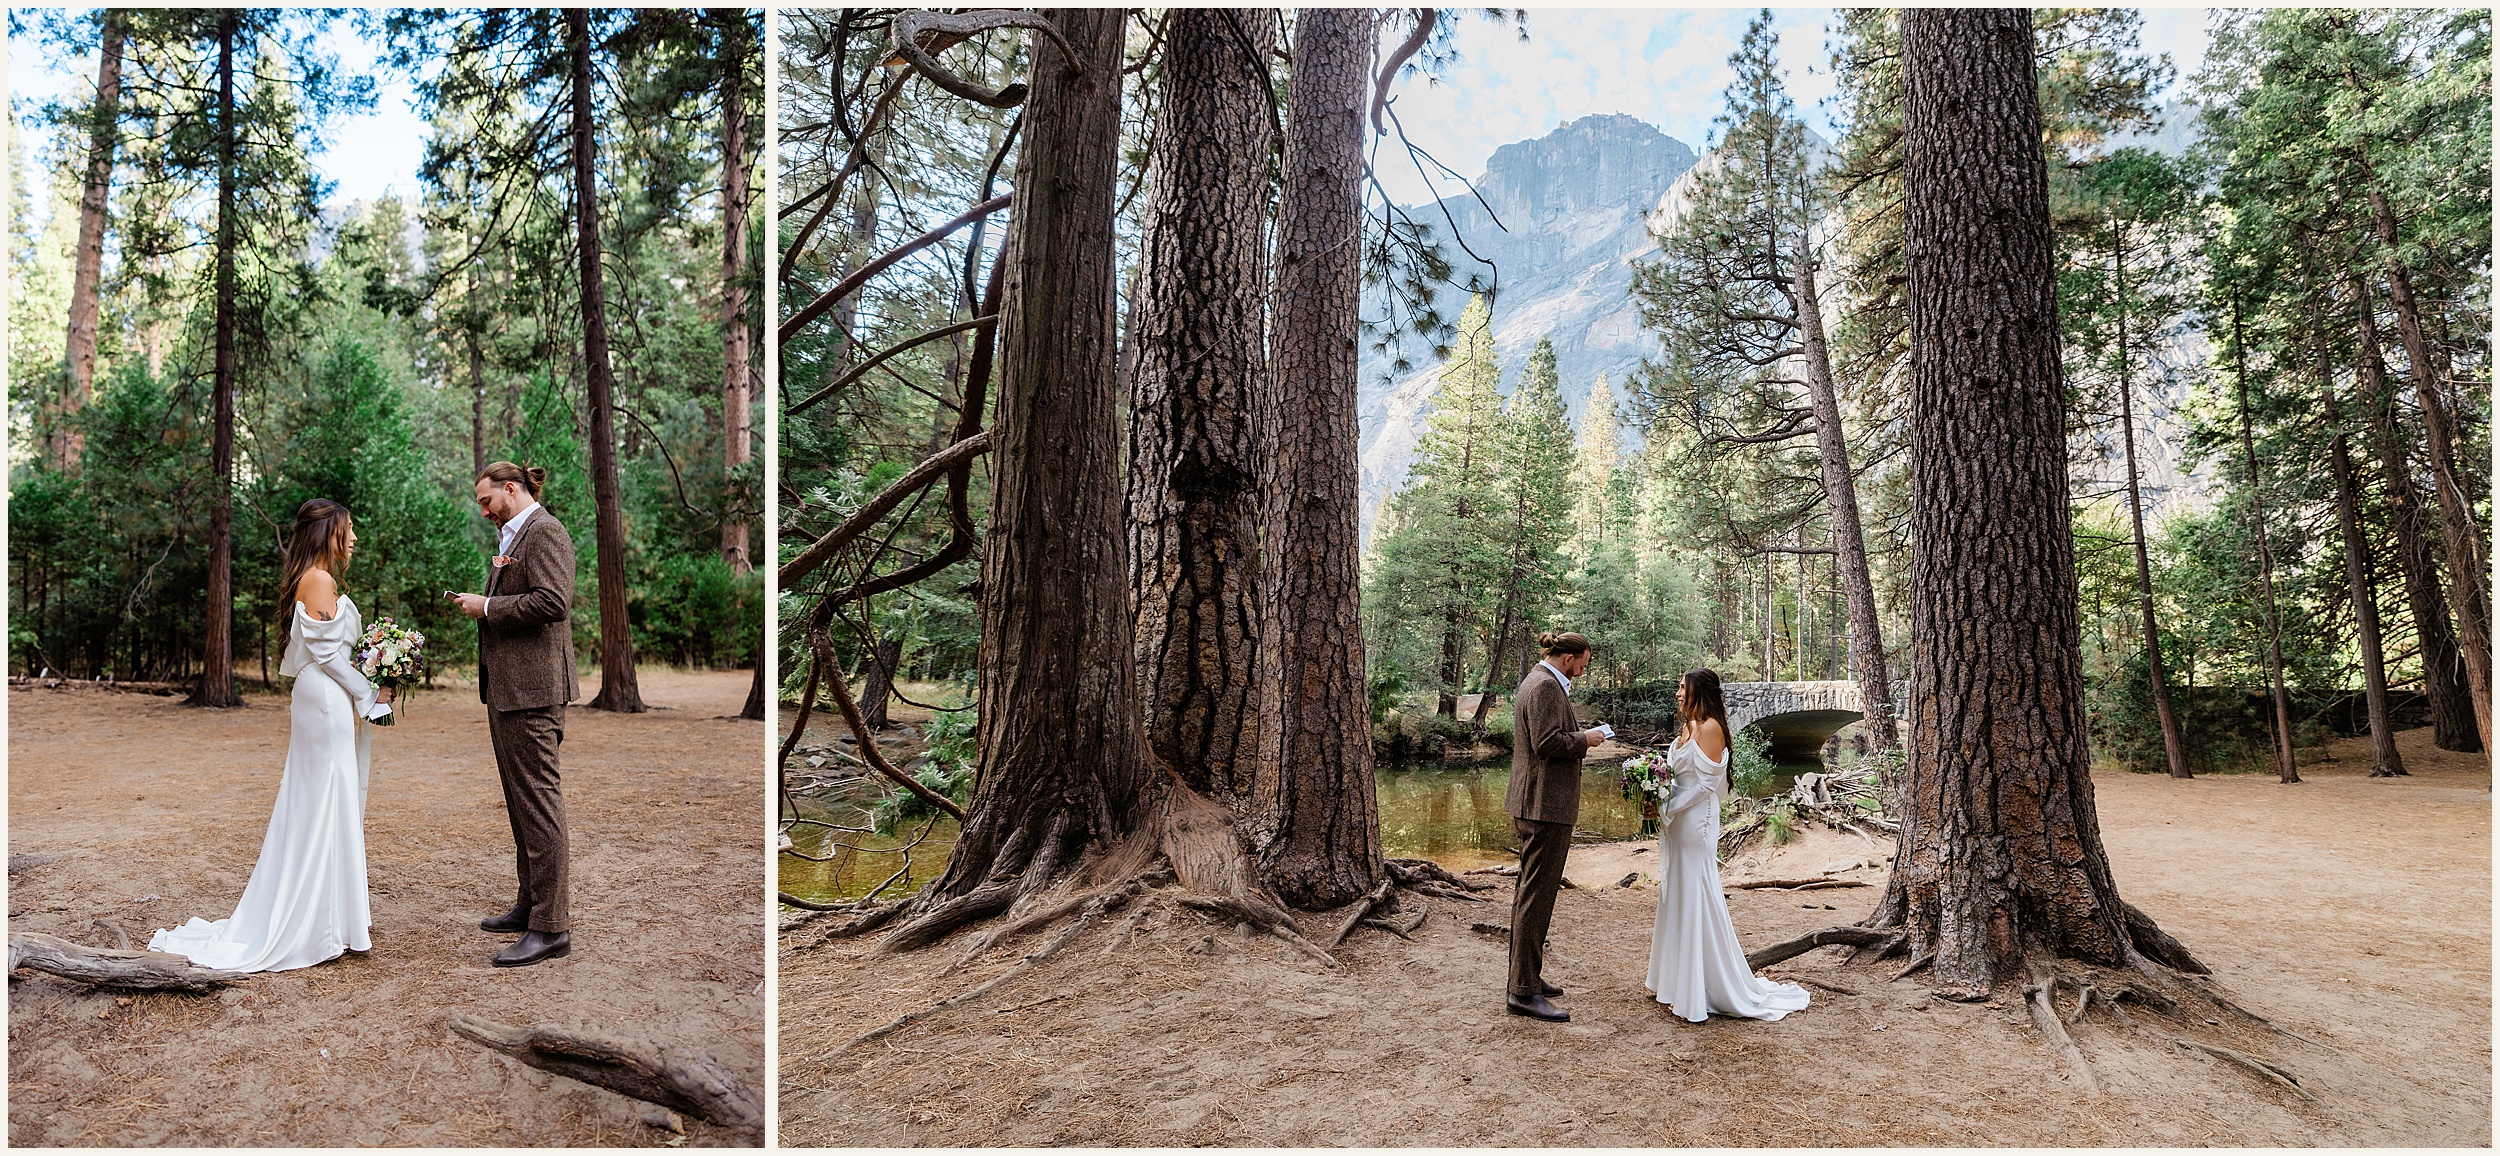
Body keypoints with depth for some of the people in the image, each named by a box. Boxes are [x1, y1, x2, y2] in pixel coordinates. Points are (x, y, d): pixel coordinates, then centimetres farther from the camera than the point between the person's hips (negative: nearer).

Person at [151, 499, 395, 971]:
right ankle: (315, 928, 2)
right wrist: (371, 694, -9)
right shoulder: (321, 582, -14)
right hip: (329, 704, -10)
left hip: (318, 704, 10)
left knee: (312, 809, 14)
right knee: (326, 809, -5)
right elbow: (327, 653, -17)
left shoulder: (309, 581, 16)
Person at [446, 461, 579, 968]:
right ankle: (531, 904, 27)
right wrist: (479, 605, 11)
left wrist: (487, 607, -13)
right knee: (520, 803, 17)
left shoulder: (544, 532, -11)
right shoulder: (511, 537, 21)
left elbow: (551, 602, -22)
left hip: (532, 689, -11)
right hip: (505, 688, 11)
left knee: (539, 803, -9)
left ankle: (551, 927, -5)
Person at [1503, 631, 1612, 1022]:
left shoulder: (1534, 681, 16)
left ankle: (1525, 976, 26)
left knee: (1529, 891, 17)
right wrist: (1585, 739, -10)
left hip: (1529, 803, 11)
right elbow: (1547, 742, -24)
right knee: (1537, 895, -8)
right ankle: (1524, 991, -4)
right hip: (1546, 804, -11)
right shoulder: (1546, 687, -16)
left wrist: (1580, 734, 13)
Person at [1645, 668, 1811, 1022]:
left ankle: (1702, 988, 4)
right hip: (1676, 825, 9)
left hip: (1695, 825, -9)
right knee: (1677, 899, 13)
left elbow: (1706, 782, -17)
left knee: (1694, 900, -4)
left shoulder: (1710, 728, -12)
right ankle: (1679, 979, 21)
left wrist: (1668, 809, -17)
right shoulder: (1688, 729, 14)